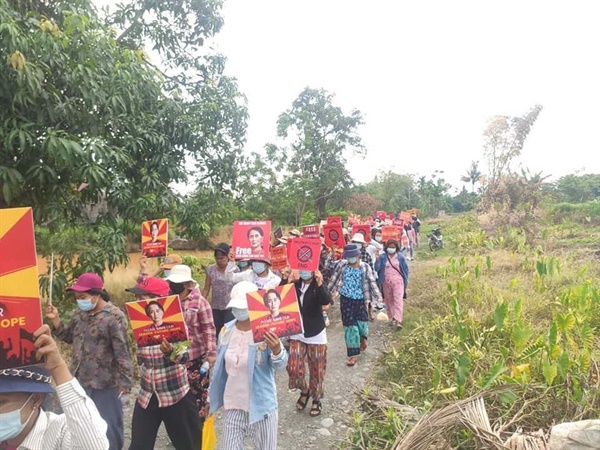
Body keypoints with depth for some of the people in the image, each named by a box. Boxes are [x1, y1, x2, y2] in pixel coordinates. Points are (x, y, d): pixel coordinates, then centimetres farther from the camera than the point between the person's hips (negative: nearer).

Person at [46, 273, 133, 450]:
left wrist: (125, 380, -19)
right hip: (78, 379, 7)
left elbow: (122, 352, -19)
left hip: (104, 384, -7)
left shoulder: (114, 316, -19)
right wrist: (55, 319, 2)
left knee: (107, 426, 10)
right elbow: (69, 337, 16)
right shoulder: (79, 313, 4)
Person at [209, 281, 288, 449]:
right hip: (233, 404, 4)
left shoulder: (266, 331, -18)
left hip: (260, 404, -3)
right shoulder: (226, 330, -3)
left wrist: (277, 350, -45)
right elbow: (220, 367, 9)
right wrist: (211, 397, 13)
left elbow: (280, 366, -24)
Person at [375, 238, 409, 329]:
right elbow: (377, 268, -6)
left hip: (398, 282, -2)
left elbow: (405, 269, 6)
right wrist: (377, 260, -22)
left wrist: (405, 281, 5)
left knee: (398, 300, -10)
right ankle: (393, 317, 26)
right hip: (386, 282, 2)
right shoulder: (383, 257, -1)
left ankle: (398, 320, -14)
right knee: (389, 300, 11)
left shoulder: (400, 257, -1)